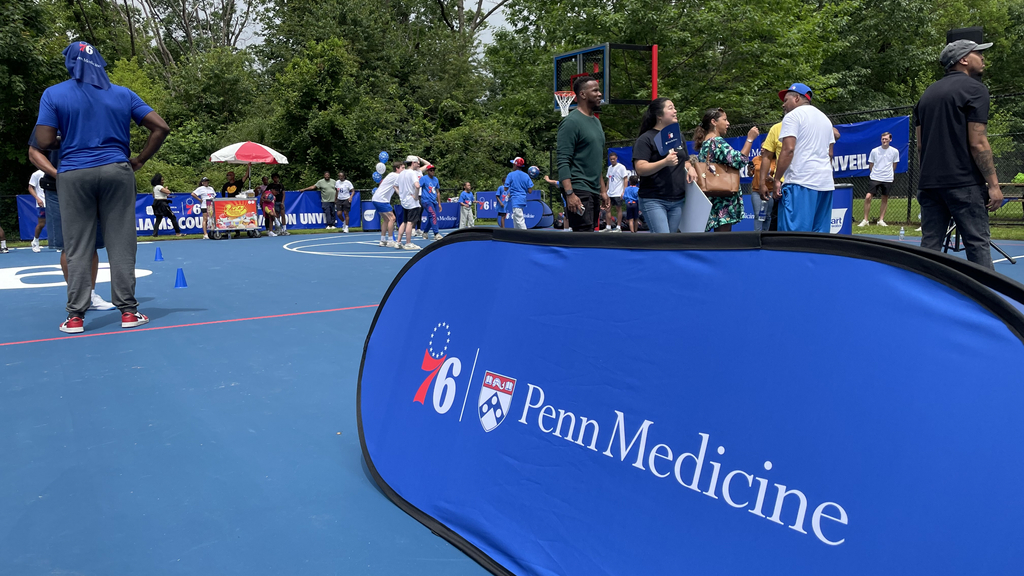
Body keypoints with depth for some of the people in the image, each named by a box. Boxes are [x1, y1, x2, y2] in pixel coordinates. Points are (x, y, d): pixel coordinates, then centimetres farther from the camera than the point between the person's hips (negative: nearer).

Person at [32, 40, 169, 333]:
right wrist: (138, 161, 6)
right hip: (116, 172, 1)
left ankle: (75, 316, 7)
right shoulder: (123, 94, 8)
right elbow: (161, 128, 2)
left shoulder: (54, 94, 2)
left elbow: (44, 142, -5)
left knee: (77, 248, 4)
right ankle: (128, 311, 5)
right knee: (121, 244, 3)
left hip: (74, 175, -1)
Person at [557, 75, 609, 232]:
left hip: (594, 191, 9)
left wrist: (603, 190, 20)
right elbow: (563, 162, -16)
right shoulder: (571, 121, -10)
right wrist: (569, 194, -24)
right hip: (579, 192, -9)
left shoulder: (596, 121, 18)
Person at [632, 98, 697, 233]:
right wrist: (665, 162, -27)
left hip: (678, 200, 7)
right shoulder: (646, 139, -5)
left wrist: (690, 168, 4)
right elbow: (640, 169, -15)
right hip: (653, 200, -7)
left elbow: (686, 161, 28)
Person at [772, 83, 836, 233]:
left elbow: (788, 150, -12)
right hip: (826, 183, 8)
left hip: (800, 181, -8)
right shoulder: (825, 118, 23)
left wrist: (777, 179, -10)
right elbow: (830, 154, 22)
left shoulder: (793, 116, -1)